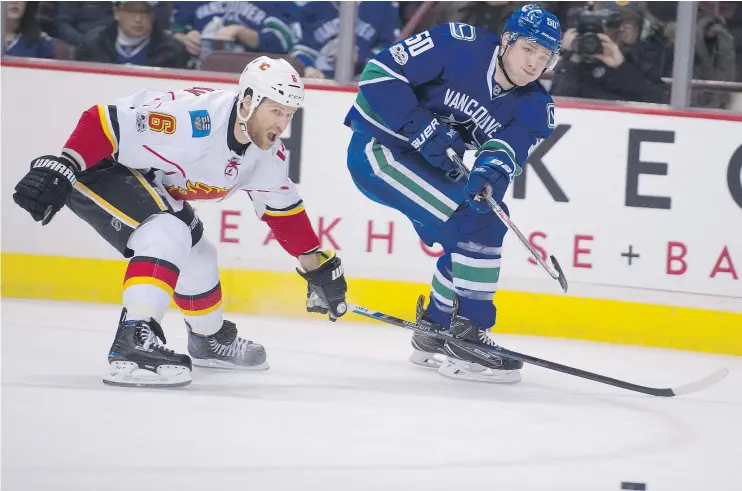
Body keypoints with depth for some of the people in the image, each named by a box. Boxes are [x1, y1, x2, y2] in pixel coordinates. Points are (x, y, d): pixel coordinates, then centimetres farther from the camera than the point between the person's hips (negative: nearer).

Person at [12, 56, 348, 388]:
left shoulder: (267, 154, -5)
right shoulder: (194, 117, -34)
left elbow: (284, 211, 10)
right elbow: (107, 123, -34)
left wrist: (319, 265, 11)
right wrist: (59, 169, -40)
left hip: (150, 182, 10)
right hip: (99, 167, -9)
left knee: (196, 255, 20)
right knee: (168, 235, -29)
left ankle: (208, 339, 46)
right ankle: (132, 344, -36)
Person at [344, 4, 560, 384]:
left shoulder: (532, 106, -2)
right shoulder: (459, 46, -20)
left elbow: (508, 148, -19)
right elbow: (379, 73, -21)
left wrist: (492, 172, -42)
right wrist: (424, 131, -28)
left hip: (425, 163, 8)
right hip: (377, 148, -8)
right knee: (477, 221, -18)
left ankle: (435, 332, 27)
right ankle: (467, 337, -12)